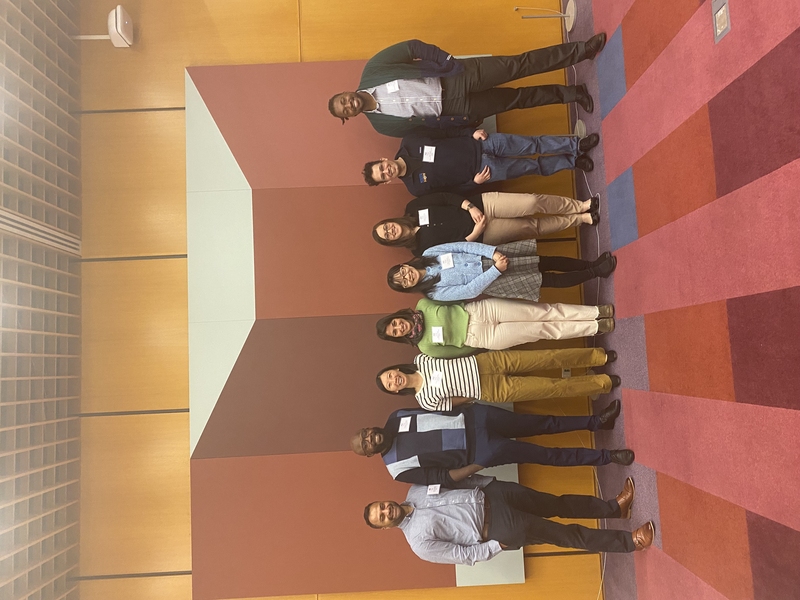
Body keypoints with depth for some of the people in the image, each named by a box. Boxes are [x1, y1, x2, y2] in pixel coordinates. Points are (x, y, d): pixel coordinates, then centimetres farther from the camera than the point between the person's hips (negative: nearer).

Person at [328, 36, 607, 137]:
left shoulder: (372, 71, -4)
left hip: (454, 78, 0)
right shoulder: (383, 124, -1)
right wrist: (464, 123, -6)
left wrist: (450, 63, -13)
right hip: (456, 108, 0)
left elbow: (413, 47, -3)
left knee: (519, 64, -7)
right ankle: (571, 93, 15)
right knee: (517, 98, -1)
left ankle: (582, 50, 5)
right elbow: (423, 125, 1)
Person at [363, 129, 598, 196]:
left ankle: (577, 145, 3)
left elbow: (448, 131, 4)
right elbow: (451, 189, -2)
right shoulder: (416, 187, -9)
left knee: (533, 146, -12)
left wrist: (473, 133, -10)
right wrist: (474, 182, -15)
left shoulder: (409, 143, -4)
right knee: (532, 166, -9)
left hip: (480, 144, 2)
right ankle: (573, 162, 11)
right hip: (481, 169, -2)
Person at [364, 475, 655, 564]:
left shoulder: (415, 492, 4)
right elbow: (463, 554, -8)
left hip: (488, 495, 5)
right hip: (497, 529, -5)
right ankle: (629, 541, 4)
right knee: (563, 534, -5)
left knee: (558, 504, 4)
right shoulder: (420, 542, -10)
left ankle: (615, 506, 19)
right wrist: (496, 546, -10)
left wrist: (487, 481, 1)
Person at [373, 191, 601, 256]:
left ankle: (583, 206, 2)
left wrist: (469, 207, -16)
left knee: (534, 202, -14)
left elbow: (447, 197, -1)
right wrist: (474, 233, -22)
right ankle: (583, 218, 9)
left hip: (482, 204, 2)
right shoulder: (423, 248, -6)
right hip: (484, 235, -2)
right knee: (534, 227, -9)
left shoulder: (413, 207, 1)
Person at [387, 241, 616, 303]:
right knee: (550, 280, -4)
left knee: (548, 262, 1)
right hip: (490, 281, -4)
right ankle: (595, 272, 12)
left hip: (491, 257, 4)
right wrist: (496, 270, -27)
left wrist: (494, 252, -19)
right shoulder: (437, 293, -11)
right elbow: (471, 290, -18)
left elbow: (465, 246, -7)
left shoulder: (428, 254, -2)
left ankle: (592, 264, 16)